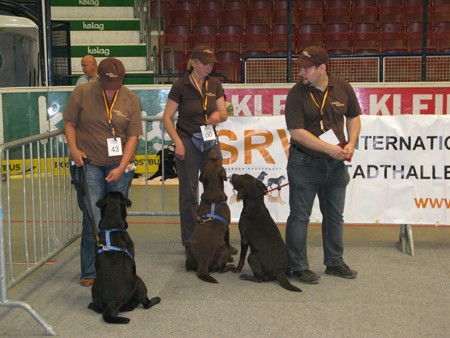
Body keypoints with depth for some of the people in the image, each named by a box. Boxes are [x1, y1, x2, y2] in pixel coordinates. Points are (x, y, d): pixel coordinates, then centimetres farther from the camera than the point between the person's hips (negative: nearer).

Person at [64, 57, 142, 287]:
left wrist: (121, 167, -12)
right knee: (93, 220, -6)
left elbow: (133, 136, -3)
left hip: (119, 165, 2)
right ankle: (90, 272, 4)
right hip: (88, 163, -2)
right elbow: (69, 123, 3)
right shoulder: (82, 93, -4)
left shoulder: (131, 100, -1)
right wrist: (74, 149, -12)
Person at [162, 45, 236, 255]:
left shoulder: (215, 85, 5)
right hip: (188, 142, -4)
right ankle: (190, 243, 12)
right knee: (189, 195, 2)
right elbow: (167, 118, -6)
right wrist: (177, 142, -15)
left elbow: (224, 114, 7)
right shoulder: (180, 86, -8)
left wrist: (218, 115, -16)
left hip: (210, 141, 4)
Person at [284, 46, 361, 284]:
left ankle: (334, 263, 30)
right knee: (300, 216, 1)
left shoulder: (343, 88, 0)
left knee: (334, 215, 15)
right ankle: (299, 266, 12)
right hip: (305, 164, -4)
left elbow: (353, 117, 13)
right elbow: (296, 131, -17)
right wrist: (329, 148, -21)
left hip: (336, 165, 5)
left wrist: (351, 144, -4)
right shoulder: (297, 94, -12)